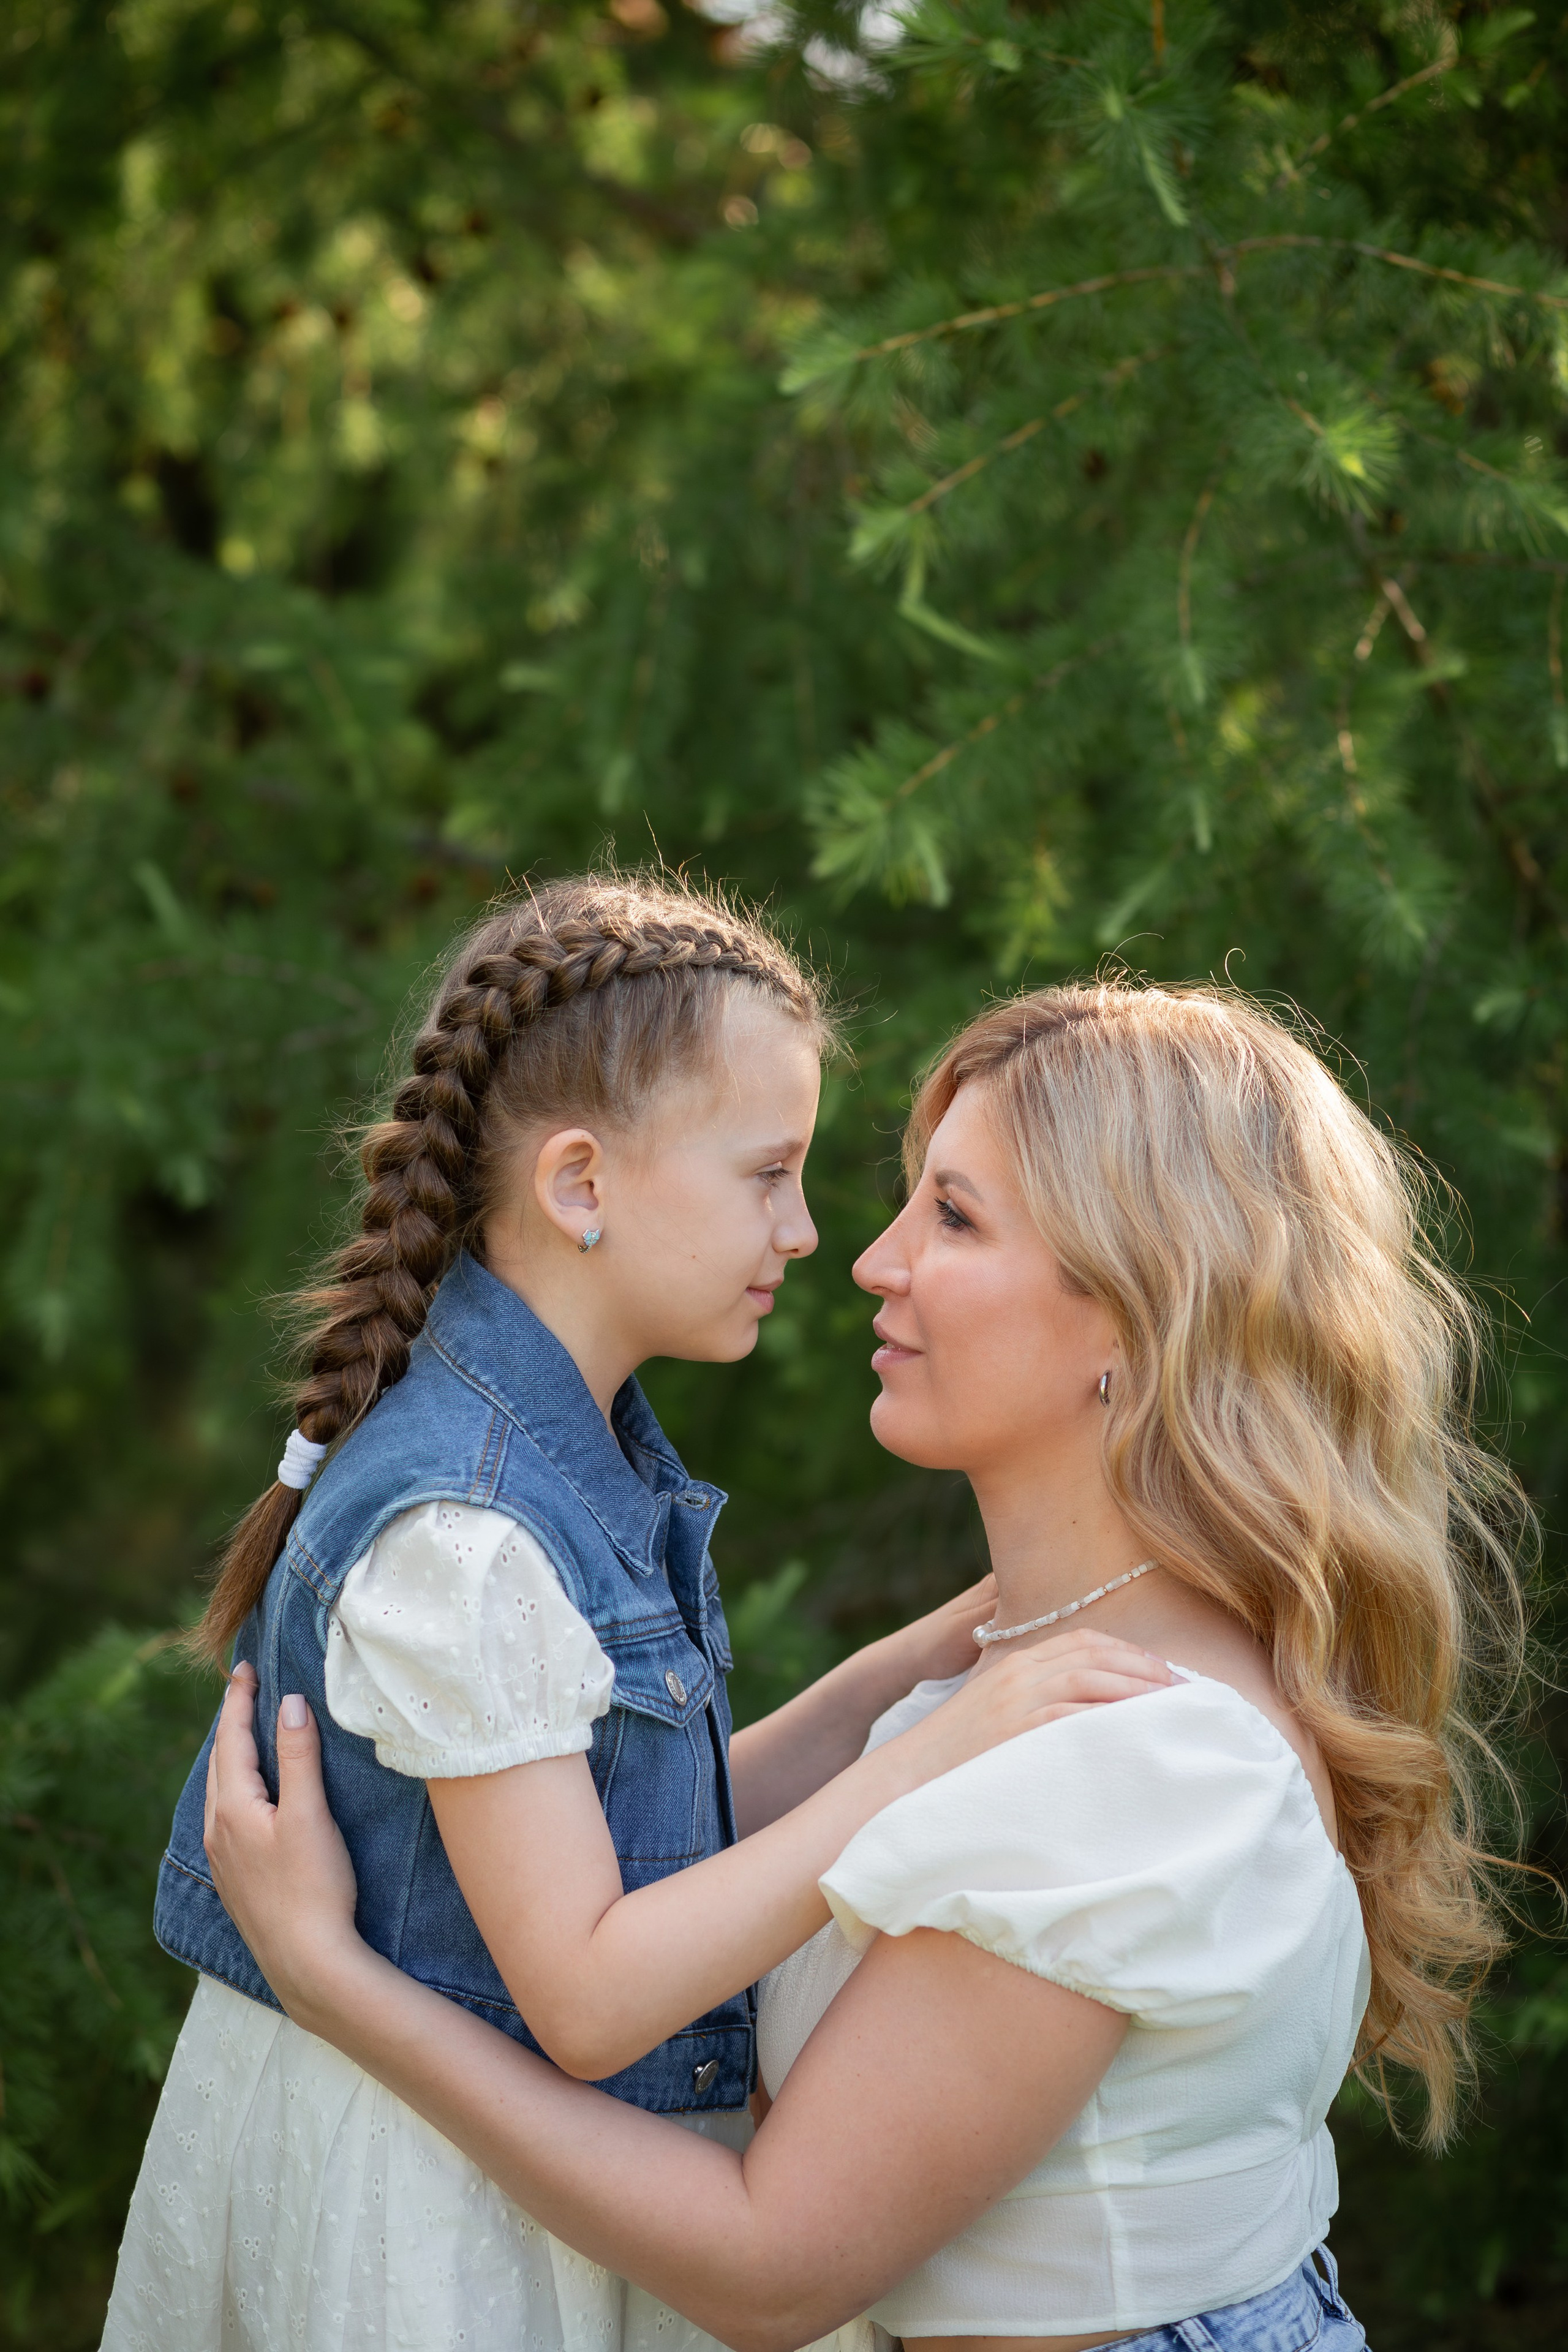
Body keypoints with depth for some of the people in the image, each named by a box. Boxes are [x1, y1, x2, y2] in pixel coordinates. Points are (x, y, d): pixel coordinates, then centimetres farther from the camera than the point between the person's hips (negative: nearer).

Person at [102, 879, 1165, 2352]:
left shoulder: (581, 1457, 4)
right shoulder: (462, 1539, -25)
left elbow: (687, 1825, 5)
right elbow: (587, 1998, -25)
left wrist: (951, 1645, -3)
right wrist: (939, 1751, -26)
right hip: (431, 2215, -9)